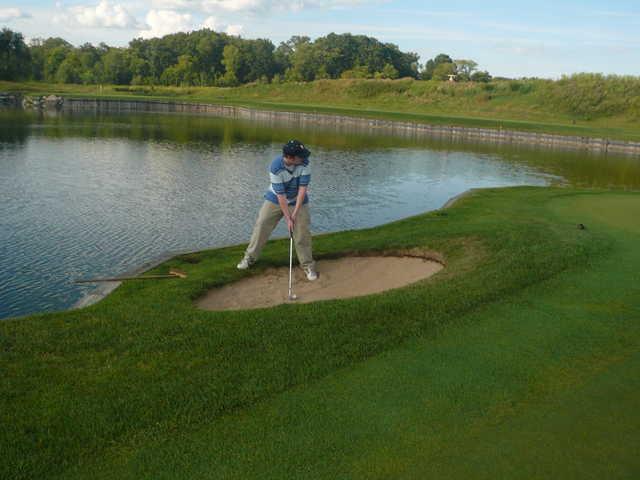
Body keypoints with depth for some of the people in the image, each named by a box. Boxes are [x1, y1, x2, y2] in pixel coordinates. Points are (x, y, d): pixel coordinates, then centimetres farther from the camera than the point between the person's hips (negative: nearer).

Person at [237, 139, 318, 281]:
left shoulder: (304, 163, -24)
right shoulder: (275, 168, -30)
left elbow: (302, 188, -22)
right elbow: (281, 196, -26)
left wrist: (295, 213, -23)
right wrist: (288, 219, -24)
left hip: (298, 201, 1)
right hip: (275, 200, -1)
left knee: (302, 233, -3)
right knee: (261, 227, 1)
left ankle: (308, 265, 11)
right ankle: (249, 257, 19)